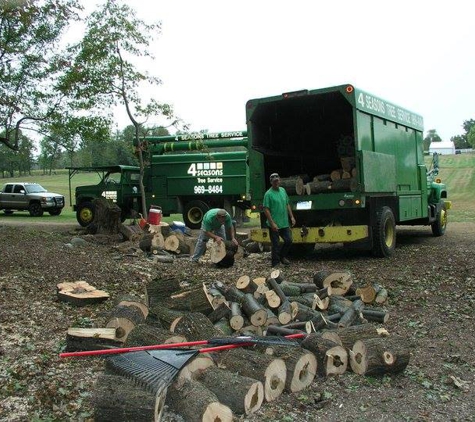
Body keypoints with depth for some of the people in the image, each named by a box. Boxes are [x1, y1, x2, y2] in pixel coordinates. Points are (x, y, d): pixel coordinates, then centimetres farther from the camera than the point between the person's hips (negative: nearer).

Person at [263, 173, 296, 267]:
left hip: (284, 223, 6)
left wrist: (292, 217, 11)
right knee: (276, 245, 1)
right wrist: (272, 223, -20)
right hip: (275, 225, -6)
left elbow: (287, 205, 18)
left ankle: (282, 256, 34)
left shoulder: (283, 190, 9)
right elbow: (266, 210, -15)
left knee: (289, 241, 13)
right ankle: (276, 264, 12)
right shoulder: (268, 194, -11)